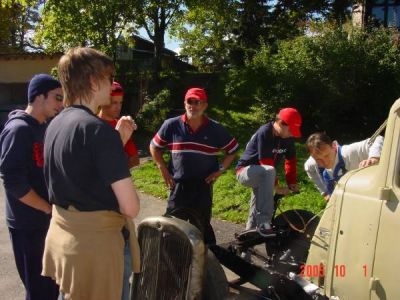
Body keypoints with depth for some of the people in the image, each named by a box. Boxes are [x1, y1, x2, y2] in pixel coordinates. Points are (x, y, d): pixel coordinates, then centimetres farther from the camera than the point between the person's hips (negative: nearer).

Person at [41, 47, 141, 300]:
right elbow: (131, 207, -22)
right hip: (95, 240, -8)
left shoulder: (56, 125, 6)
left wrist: (119, 140, 10)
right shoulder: (98, 129, -21)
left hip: (60, 235, 9)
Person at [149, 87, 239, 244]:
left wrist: (220, 170, 1)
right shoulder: (171, 125, -3)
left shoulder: (216, 129, -1)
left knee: (203, 226, 10)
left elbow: (232, 150, 10)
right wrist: (163, 169, 2)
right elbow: (154, 146, 9)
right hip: (178, 185, 0)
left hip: (203, 185, 0)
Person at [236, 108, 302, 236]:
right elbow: (266, 164, -29)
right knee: (269, 172, -38)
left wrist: (292, 182, -6)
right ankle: (264, 224, -39)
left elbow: (290, 160, 4)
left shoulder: (287, 138, -4)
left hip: (261, 174, 9)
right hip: (246, 171, -9)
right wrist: (276, 186, -26)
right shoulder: (264, 133, -27)